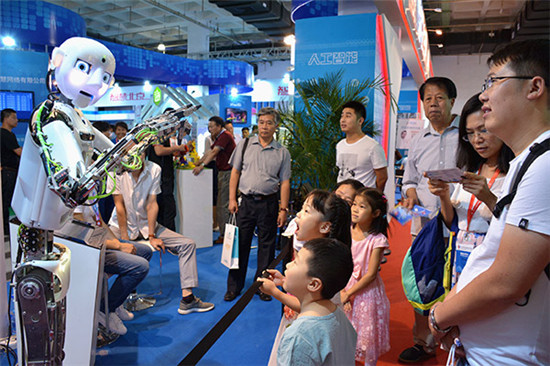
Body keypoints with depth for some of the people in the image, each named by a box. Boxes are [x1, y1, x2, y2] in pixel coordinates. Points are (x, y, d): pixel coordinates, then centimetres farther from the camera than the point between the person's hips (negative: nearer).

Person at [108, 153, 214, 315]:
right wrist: (125, 239, -15)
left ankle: (187, 299, -10)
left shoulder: (154, 170, -7)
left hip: (147, 224, 3)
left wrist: (151, 236, -13)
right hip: (122, 225, -2)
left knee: (188, 244, -10)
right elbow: (119, 205, -12)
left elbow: (152, 204, -9)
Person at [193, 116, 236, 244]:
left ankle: (224, 235, -4)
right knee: (223, 204, 13)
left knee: (223, 205, -9)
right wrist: (196, 164, 15)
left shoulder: (225, 136, -12)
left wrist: (202, 166, -31)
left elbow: (214, 152, -24)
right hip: (223, 172, 10)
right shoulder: (220, 137, 20)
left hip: (227, 173, -10)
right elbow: (209, 153, 21)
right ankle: (225, 233, 20)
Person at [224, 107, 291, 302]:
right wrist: (232, 199, 0)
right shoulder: (245, 145, 6)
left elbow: (285, 182, 3)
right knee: (240, 243, 5)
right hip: (245, 201, 0)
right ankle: (234, 286, 19)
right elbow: (235, 172, 7)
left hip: (268, 203, 0)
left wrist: (283, 209, -2)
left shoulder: (282, 152, 3)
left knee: (267, 246, 7)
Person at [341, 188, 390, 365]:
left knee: (367, 330, 9)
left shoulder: (377, 240, -19)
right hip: (346, 285, 4)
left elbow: (370, 274, -16)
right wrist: (342, 291, -11)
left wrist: (349, 293, -13)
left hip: (367, 290, -4)